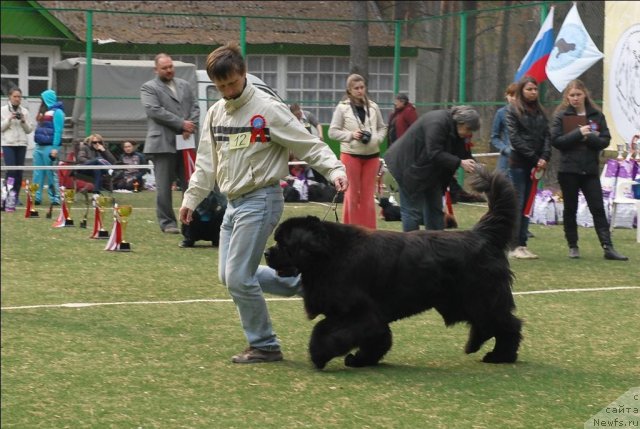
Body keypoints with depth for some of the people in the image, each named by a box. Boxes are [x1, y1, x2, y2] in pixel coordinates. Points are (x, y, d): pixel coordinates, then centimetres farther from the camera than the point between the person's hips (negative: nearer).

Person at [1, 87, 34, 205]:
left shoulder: (25, 111, 11)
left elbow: (29, 129, 10)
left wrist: (23, 121, -7)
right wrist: (9, 119, -13)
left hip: (21, 144, 3)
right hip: (8, 143, -3)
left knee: (19, 172, 0)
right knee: (11, 170, -12)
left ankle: (16, 197, 6)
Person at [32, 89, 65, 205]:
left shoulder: (57, 112, -7)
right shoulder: (43, 111, 18)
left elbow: (58, 131, -13)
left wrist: (55, 148, -19)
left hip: (49, 146, -8)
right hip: (39, 146, 8)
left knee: (51, 173, -5)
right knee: (38, 173, 6)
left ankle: (55, 198, 0)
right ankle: (36, 197, 9)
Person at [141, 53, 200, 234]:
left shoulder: (185, 86, 18)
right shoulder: (149, 88, 2)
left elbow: (195, 107, 13)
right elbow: (155, 110, -11)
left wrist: (190, 128, -6)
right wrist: (181, 124, -14)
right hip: (163, 143, -5)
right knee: (164, 186, -3)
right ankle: (167, 222, 3)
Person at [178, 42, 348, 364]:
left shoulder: (268, 108, -11)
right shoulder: (216, 113, 10)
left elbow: (309, 145, -12)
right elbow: (207, 161, 19)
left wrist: (334, 169, -26)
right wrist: (191, 198, 17)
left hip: (260, 200, -8)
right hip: (233, 202, 8)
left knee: (239, 277, -12)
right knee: (229, 276, 9)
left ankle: (264, 346, 3)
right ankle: (304, 281, 19)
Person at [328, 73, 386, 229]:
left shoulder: (373, 107, 4)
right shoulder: (342, 108, -5)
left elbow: (382, 128, 13)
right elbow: (333, 131, -3)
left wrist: (377, 138, -7)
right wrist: (351, 135, -16)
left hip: (371, 155, 3)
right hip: (351, 155, -3)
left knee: (368, 194, 7)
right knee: (353, 193, 4)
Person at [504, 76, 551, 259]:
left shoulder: (540, 112, 15)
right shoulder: (512, 110, -1)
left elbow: (546, 135, 9)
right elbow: (515, 138, -9)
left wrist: (545, 158, -8)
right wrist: (534, 158, -13)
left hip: (535, 165, 5)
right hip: (518, 163, -5)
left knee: (527, 205, 7)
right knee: (517, 205, -6)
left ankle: (522, 244, 10)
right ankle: (515, 246, -6)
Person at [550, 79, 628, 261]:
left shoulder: (596, 115, 6)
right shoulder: (561, 116, 1)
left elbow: (605, 140, 1)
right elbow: (555, 140, -8)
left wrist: (588, 137, -16)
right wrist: (578, 133, -16)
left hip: (590, 169, 1)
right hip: (568, 169, -1)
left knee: (598, 208, -3)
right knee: (570, 209, 7)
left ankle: (608, 247, -8)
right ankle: (573, 247, 15)